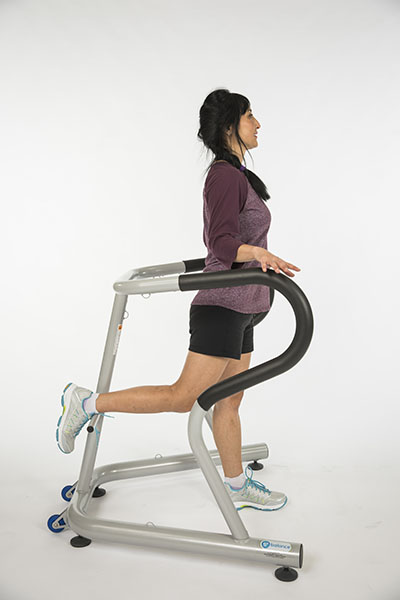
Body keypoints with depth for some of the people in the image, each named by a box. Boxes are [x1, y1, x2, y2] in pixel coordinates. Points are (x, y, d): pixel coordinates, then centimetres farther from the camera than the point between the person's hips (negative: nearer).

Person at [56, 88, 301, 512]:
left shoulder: (229, 174, 17)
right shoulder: (227, 175, -13)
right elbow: (223, 244, -23)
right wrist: (258, 253, -39)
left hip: (235, 308, 10)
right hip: (224, 306, -10)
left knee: (229, 400, 15)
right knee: (182, 397, -6)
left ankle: (236, 485, 28)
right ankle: (87, 403, 5)